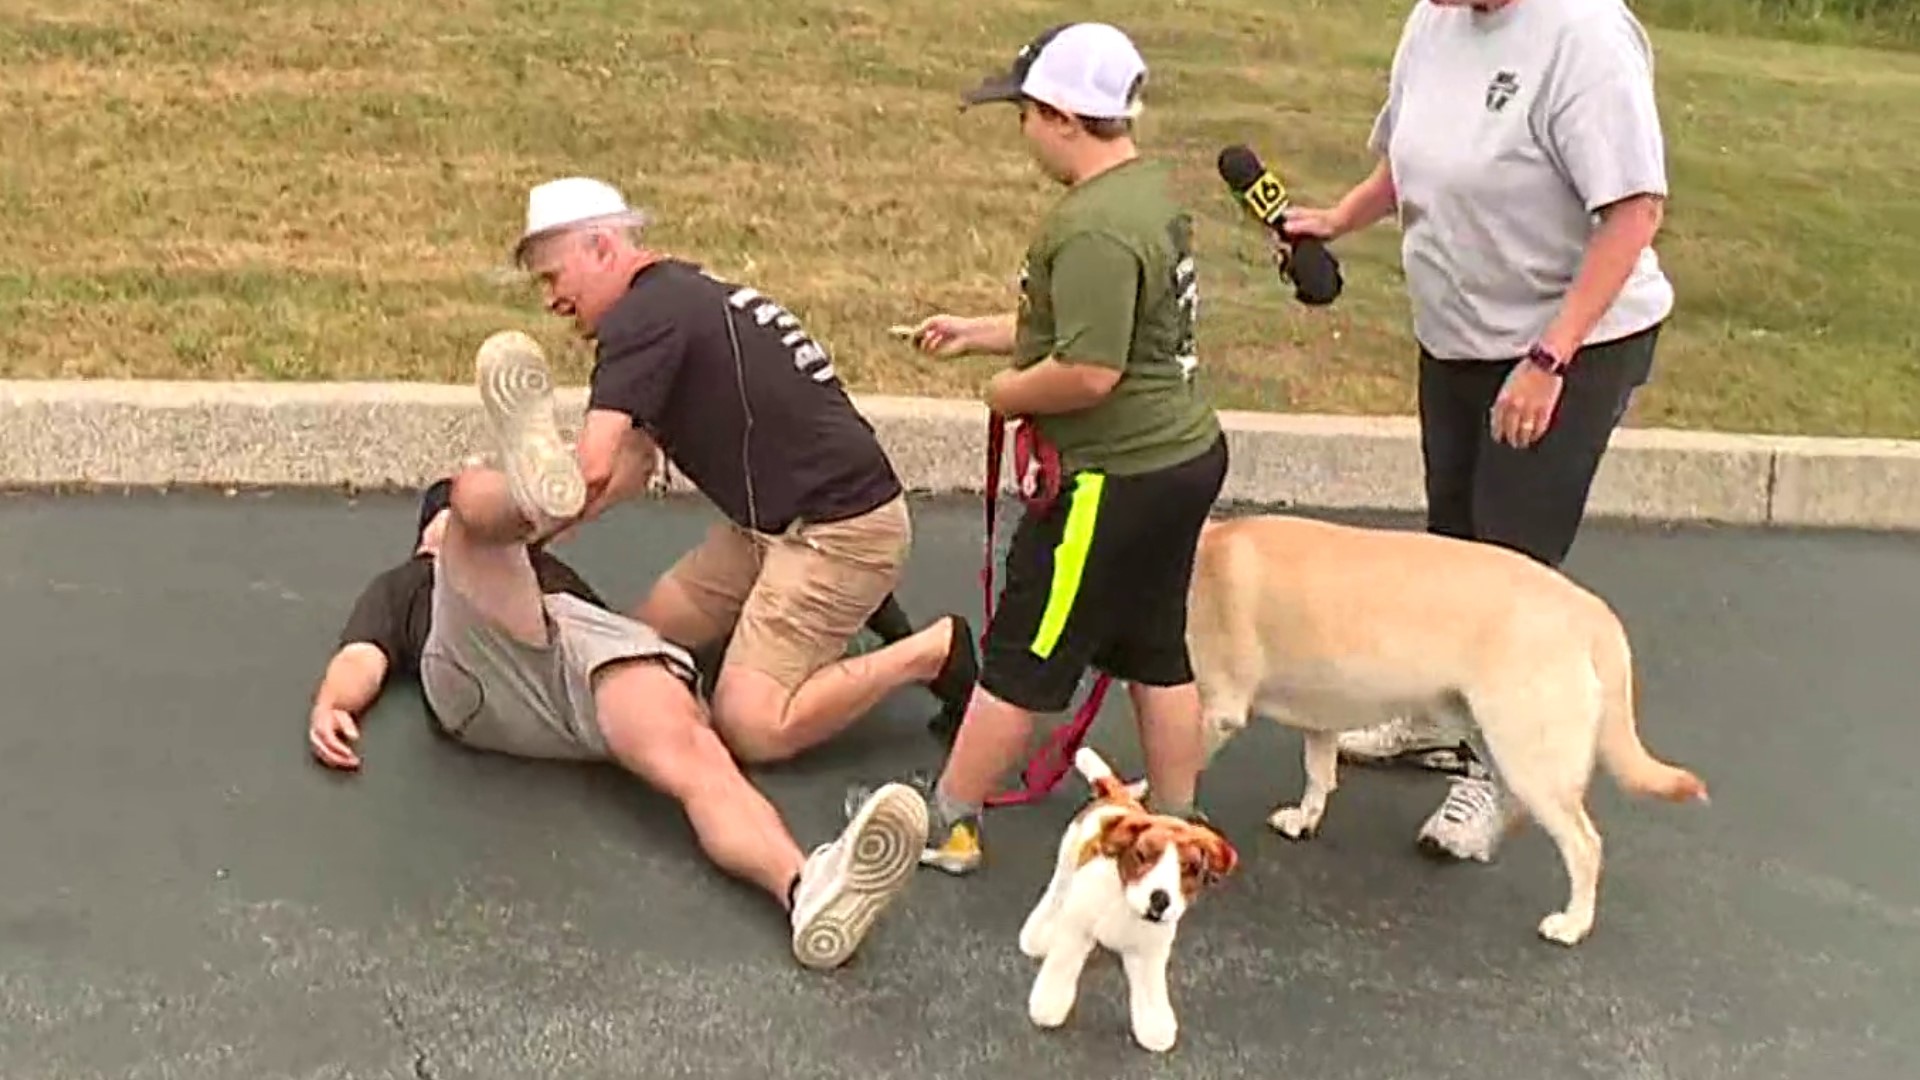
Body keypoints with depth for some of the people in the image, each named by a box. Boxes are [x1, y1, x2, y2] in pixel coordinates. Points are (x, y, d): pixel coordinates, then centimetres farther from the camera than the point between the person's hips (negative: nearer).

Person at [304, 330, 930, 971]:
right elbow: (363, 657, 21)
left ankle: (806, 892, -62)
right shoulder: (399, 586, 42)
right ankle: (534, 485, -61)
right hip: (481, 676, -1)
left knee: (690, 753, -32)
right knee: (478, 493, -21)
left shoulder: (545, 566, 46)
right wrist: (329, 706, -2)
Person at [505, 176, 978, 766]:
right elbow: (633, 463, 17)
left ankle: (931, 651, -2)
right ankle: (846, 608, 15)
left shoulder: (645, 315, -17)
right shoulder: (682, 295, 15)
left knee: (751, 727, -14)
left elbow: (591, 472, -24)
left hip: (838, 529, -10)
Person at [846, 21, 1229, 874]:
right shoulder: (1152, 192, 9)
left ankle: (946, 823, 18)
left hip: (1119, 479, -10)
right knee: (1157, 650, 19)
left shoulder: (1094, 228, -24)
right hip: (1183, 456, 10)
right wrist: (980, 334, 17)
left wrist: (1006, 393, -11)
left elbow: (1089, 370, -29)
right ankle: (1175, 824, 30)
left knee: (1022, 656, 4)